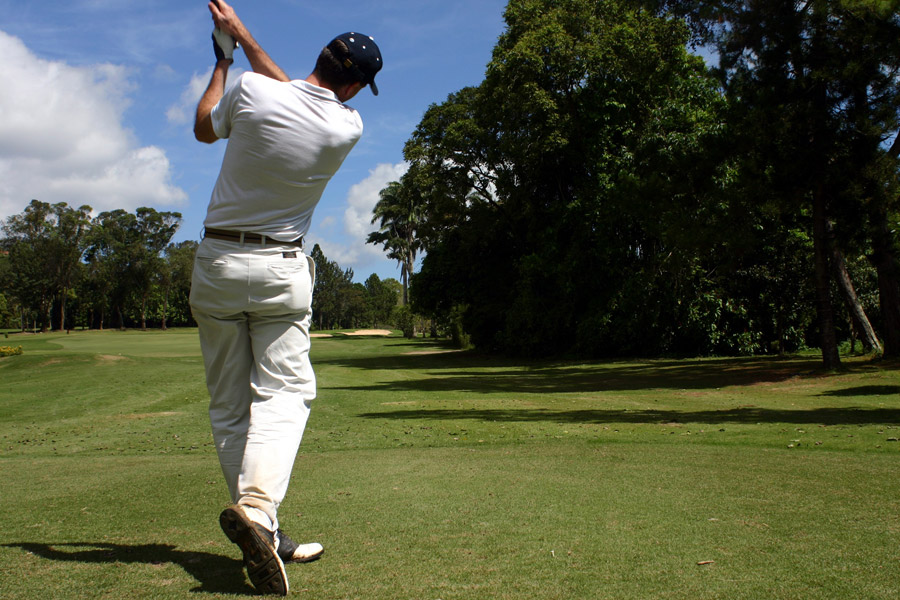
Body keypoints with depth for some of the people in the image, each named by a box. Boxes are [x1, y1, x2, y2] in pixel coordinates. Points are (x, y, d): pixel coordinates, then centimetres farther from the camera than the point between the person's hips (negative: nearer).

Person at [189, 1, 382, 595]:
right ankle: (256, 507, -26)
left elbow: (204, 128, 13)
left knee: (229, 404, 7)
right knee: (282, 392, -1)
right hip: (281, 269, -1)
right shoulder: (349, 127, -6)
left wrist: (224, 57, 25)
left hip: (217, 262, 1)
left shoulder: (249, 91, -9)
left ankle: (264, 534, 8)